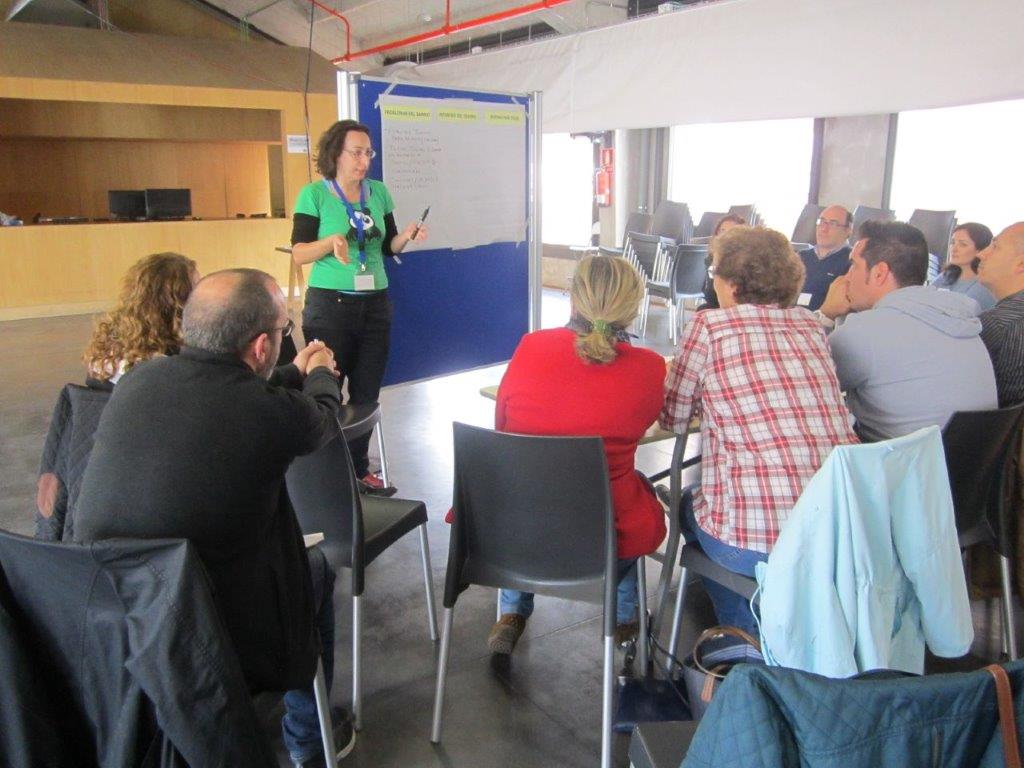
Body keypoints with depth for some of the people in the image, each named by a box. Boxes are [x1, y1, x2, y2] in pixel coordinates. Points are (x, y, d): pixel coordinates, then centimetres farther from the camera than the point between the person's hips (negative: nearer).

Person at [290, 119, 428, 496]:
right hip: (330, 304, -4)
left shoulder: (379, 192, 8)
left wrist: (406, 235, -6)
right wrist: (331, 241, -25)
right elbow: (298, 252, -7)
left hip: (375, 304, 5)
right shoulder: (314, 194, -4)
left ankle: (358, 468, 22)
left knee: (366, 393, 9)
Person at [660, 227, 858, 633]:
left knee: (689, 502, 27)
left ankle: (748, 634, 34)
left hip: (754, 542, -5)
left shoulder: (710, 326, -4)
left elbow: (673, 419, 5)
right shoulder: (811, 327, 10)